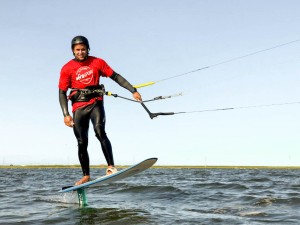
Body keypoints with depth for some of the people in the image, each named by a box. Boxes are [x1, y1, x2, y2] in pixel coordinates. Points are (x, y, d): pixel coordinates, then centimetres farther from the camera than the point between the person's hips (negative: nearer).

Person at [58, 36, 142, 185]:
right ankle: (86, 176, 12)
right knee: (82, 143, 1)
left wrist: (133, 91, 1)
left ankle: (111, 167, -26)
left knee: (100, 132, -24)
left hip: (95, 103, -1)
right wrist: (66, 114, -10)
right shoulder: (67, 69, 1)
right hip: (78, 107, 1)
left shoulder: (97, 62, 3)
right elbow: (62, 93, 0)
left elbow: (115, 77, 7)